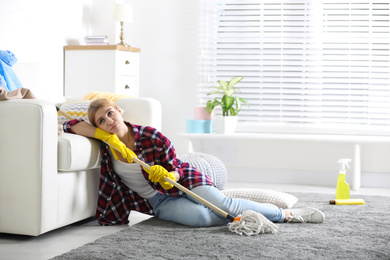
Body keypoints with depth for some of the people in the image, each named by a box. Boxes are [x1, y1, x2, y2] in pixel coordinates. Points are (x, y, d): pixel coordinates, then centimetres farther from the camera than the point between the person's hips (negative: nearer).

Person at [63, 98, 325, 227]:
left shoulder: (150, 135, -15)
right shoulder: (106, 144, -7)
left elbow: (177, 168, -9)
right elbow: (70, 124, -11)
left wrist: (168, 176, -34)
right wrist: (103, 135, -23)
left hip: (183, 181, -1)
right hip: (157, 201, 2)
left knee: (223, 205, -26)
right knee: (203, 218, -31)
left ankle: (287, 214, -10)